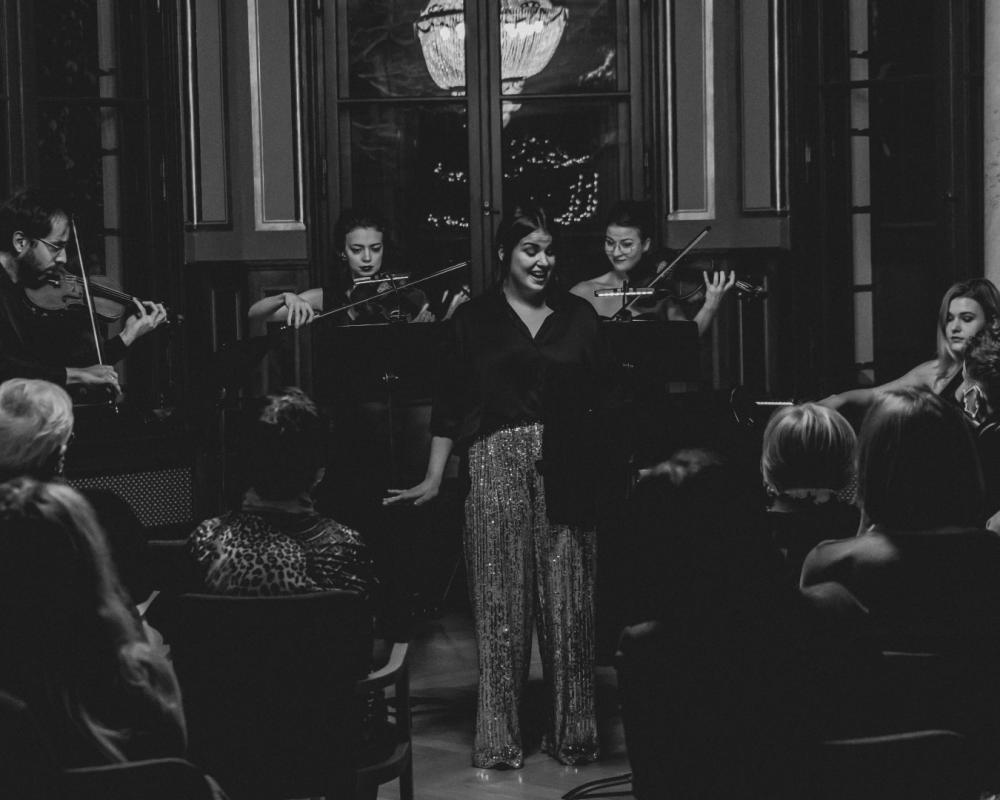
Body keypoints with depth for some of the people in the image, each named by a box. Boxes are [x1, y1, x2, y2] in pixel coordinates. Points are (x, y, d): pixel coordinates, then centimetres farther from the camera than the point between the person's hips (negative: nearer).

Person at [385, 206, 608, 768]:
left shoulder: (578, 315, 10)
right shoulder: (476, 317, 6)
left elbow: (605, 394, 7)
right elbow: (452, 404, 4)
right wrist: (434, 480, 0)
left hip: (565, 469, 1)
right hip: (498, 463, -1)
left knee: (568, 602, 1)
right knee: (501, 602, 0)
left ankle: (572, 731, 12)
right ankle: (500, 738, 7)